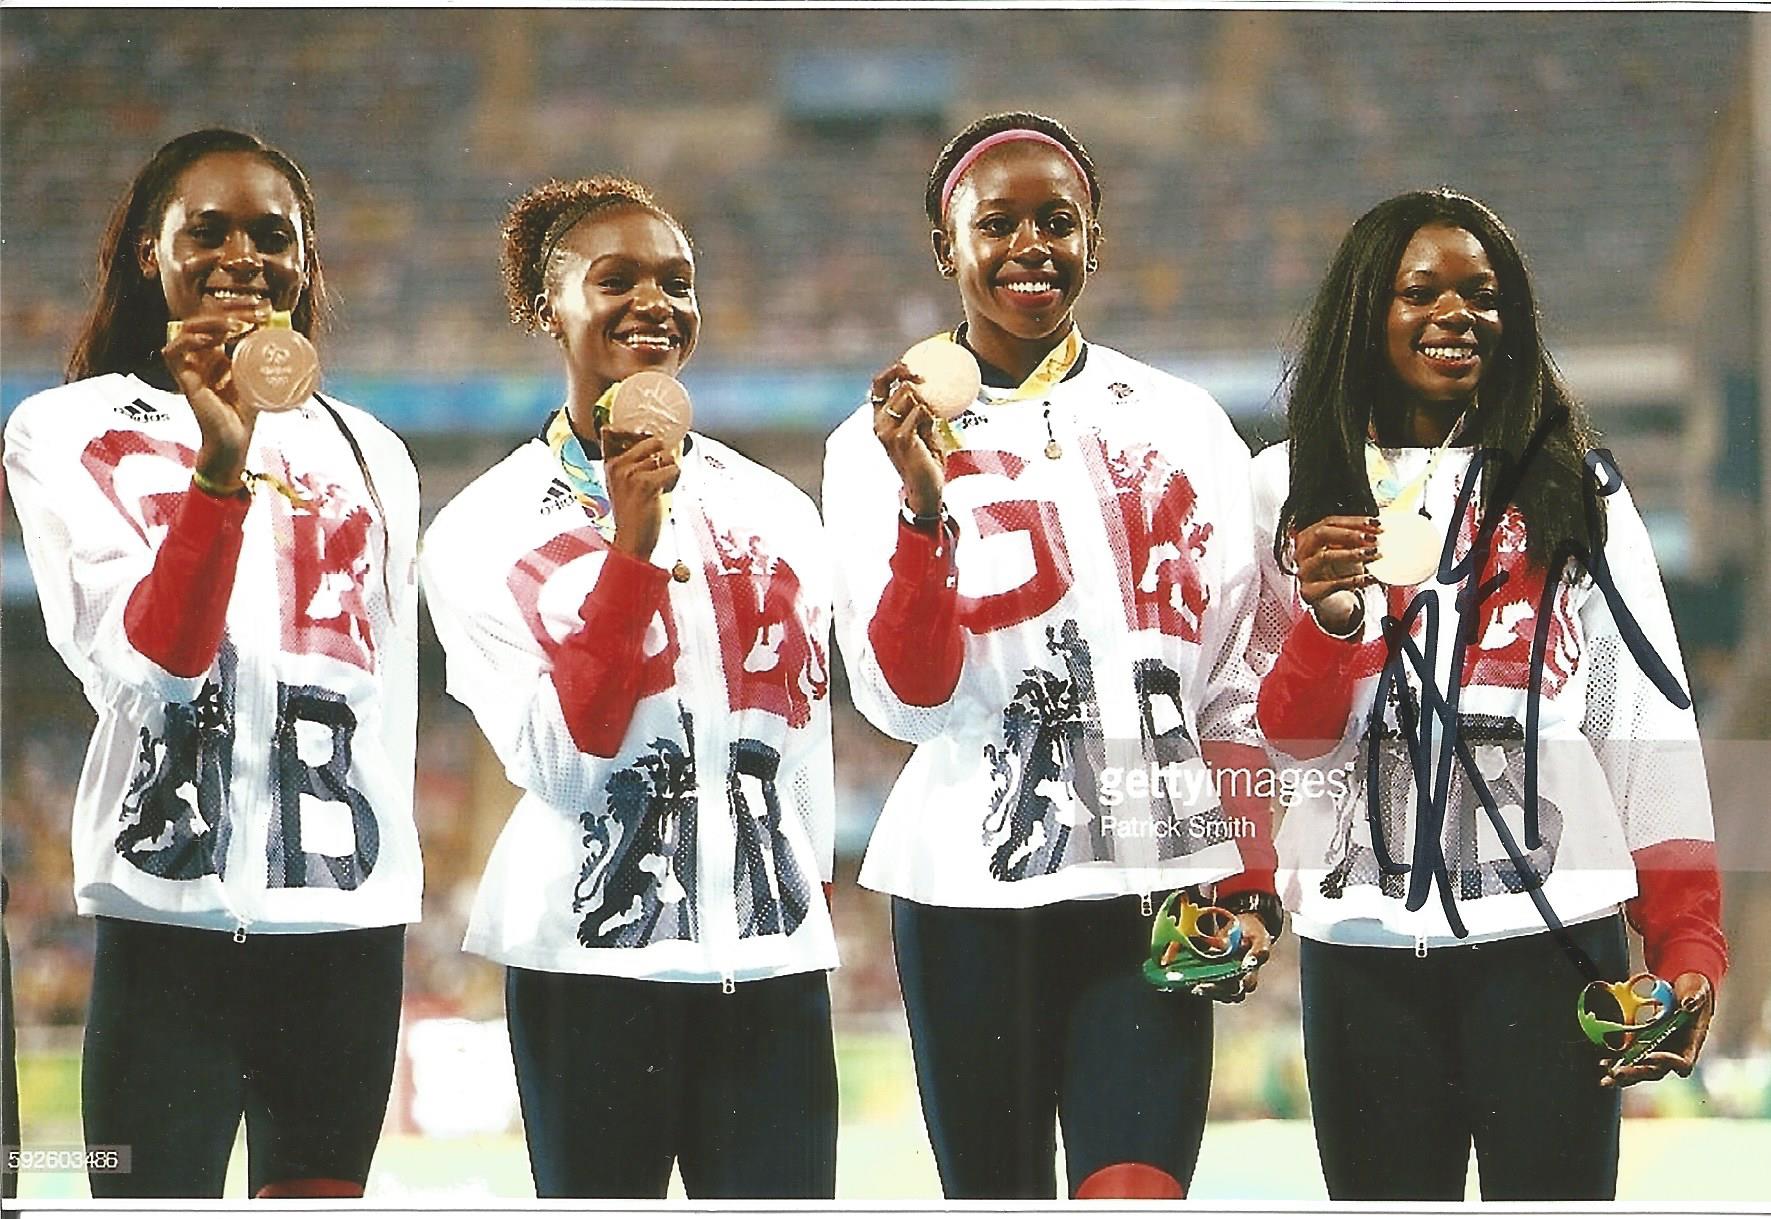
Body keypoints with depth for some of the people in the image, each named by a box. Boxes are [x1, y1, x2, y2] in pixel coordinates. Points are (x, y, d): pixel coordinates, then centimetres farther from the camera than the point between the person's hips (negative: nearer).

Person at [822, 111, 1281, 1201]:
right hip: (975, 894, -1)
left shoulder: (1186, 425, 10)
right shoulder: (883, 444, 3)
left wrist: (1249, 885, 5)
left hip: (1155, 887, 1)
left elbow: (1235, 686, 13)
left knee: (1136, 1196, -15)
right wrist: (924, 507, -19)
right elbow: (907, 699, -6)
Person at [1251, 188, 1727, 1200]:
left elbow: (1647, 721, 2)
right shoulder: (1295, 489, 9)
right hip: (1364, 940, 1)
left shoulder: (1577, 487, 8)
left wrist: (1688, 944, -7)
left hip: (1549, 931, -1)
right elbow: (1292, 737, 5)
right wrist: (1329, 620, -16)